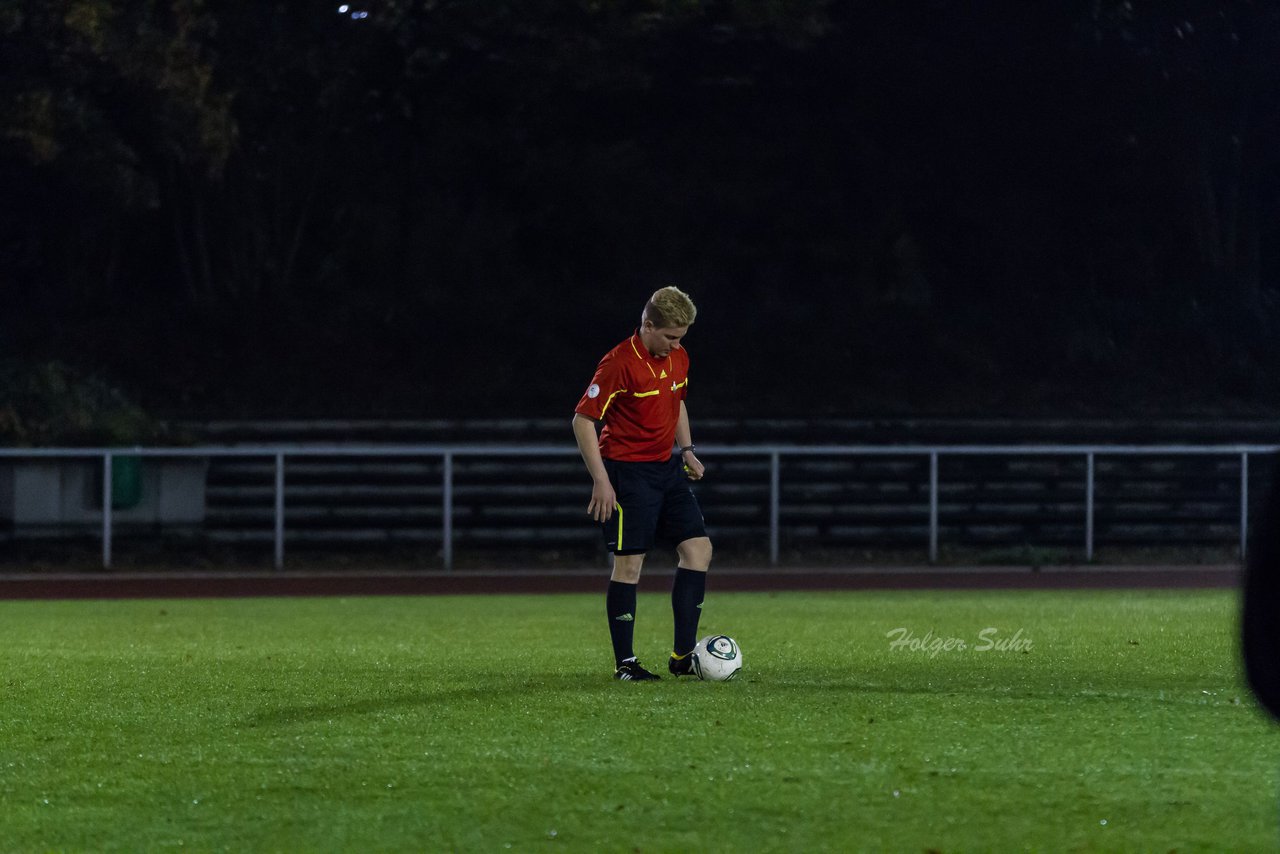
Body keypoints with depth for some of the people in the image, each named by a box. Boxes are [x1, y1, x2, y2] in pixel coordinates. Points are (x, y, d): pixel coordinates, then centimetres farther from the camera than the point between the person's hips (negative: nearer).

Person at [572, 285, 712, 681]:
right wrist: (601, 481, -19)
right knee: (629, 563, -5)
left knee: (698, 548, 0)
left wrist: (686, 449, 12)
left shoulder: (678, 358, 6)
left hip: (666, 468, 8)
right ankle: (625, 663, 3)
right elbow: (583, 419, -17)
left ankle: (683, 655, 4)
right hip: (627, 471, -8)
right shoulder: (620, 363, -18)